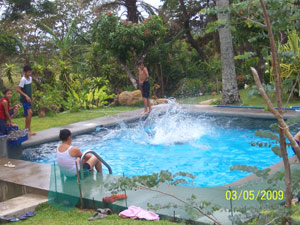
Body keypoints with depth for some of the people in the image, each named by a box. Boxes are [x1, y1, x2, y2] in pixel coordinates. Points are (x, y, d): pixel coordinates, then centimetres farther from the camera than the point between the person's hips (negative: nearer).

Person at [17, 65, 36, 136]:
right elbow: (18, 89, -19)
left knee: (29, 114, 10)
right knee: (29, 113, -14)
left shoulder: (30, 78, 7)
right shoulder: (23, 79, -17)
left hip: (28, 98, 8)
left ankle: (26, 129, 20)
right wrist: (26, 96, -26)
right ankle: (29, 130, -8)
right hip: (24, 99, -8)